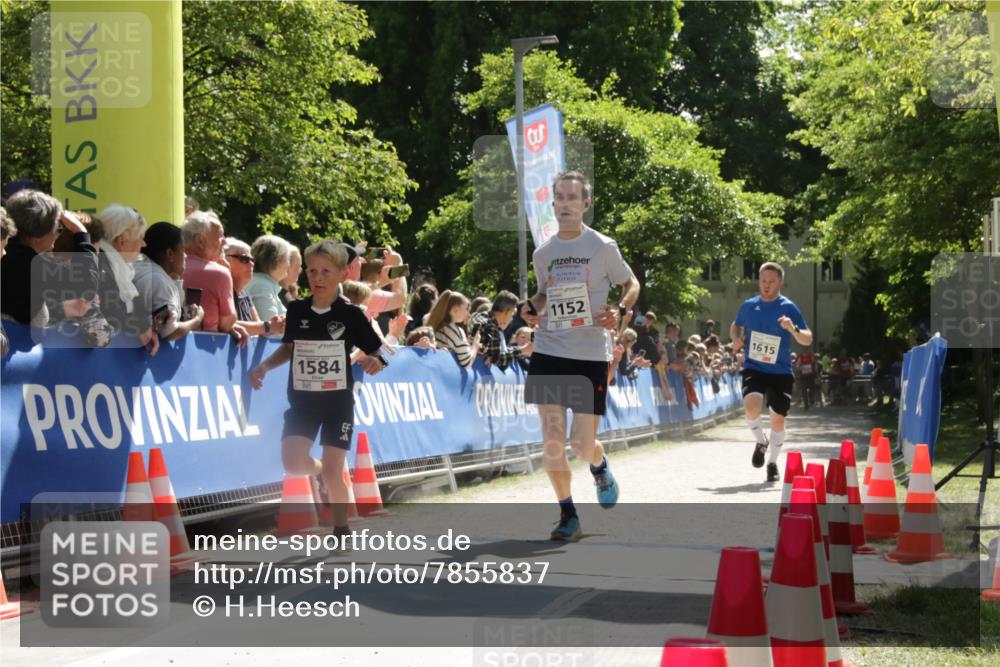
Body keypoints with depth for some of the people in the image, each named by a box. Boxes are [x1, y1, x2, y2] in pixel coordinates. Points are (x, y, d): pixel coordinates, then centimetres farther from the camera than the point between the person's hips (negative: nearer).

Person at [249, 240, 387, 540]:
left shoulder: (351, 315, -9)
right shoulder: (297, 310, -1)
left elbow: (375, 354, -4)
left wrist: (375, 363, -26)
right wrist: (264, 367, 0)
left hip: (338, 401, -3)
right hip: (302, 399, 3)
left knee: (332, 474, -3)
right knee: (293, 465, -10)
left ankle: (342, 530, 20)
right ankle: (319, 468, 27)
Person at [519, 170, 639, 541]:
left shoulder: (603, 247, -2)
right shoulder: (543, 253, 8)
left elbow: (631, 284, 9)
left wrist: (620, 311, -10)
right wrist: (532, 309, 1)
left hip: (591, 353, -3)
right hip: (548, 352, 3)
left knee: (582, 444, -2)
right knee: (552, 440, -4)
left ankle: (600, 468, 35)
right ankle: (567, 514, 10)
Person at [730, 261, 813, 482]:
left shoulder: (789, 308, -7)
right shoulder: (748, 306, 3)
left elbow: (808, 340, -10)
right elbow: (736, 325, 23)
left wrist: (793, 329, -31)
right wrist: (736, 338, 0)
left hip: (780, 372, -1)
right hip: (754, 368, 1)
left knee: (778, 419, 3)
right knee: (751, 407, -24)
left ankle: (772, 463, 24)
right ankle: (760, 442, 6)